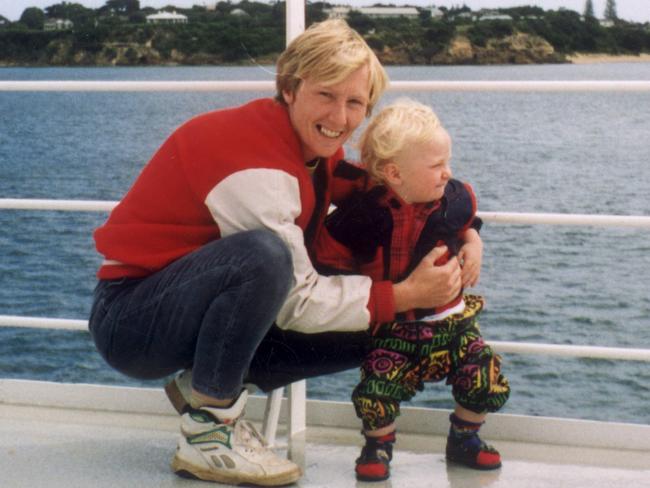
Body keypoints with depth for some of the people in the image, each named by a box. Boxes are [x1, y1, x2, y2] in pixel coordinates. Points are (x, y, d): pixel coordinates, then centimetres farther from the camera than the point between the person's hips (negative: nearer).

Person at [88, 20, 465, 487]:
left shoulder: (314, 146, 0)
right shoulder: (255, 158, -26)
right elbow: (296, 302, -26)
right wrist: (404, 295, -23)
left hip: (191, 304, 9)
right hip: (130, 318, -9)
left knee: (363, 335, -1)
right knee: (264, 254, -37)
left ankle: (204, 385, 7)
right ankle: (207, 435, -21)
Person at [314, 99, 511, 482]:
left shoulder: (453, 200, -6)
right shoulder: (363, 214, -19)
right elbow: (328, 260, -7)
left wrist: (473, 246, 5)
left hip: (450, 319, 3)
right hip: (390, 328, -3)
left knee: (489, 384, -6)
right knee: (377, 392, -21)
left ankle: (464, 439, 26)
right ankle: (379, 446, 14)